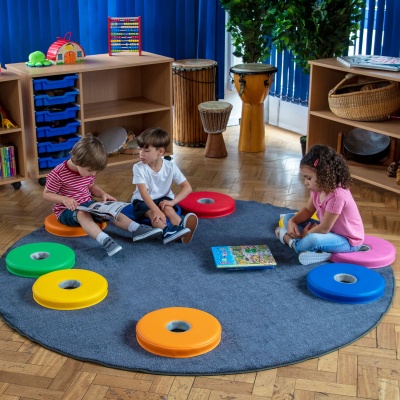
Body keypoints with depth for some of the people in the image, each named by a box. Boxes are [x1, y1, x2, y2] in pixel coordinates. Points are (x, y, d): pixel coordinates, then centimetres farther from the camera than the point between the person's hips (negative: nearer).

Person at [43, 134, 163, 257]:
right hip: (67, 210, -6)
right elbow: (46, 194, -13)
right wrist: (64, 199, -30)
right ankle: (104, 240, -61)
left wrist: (102, 194, -5)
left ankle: (137, 229, -30)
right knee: (82, 214, -38)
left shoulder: (88, 170, -1)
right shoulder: (58, 173, -21)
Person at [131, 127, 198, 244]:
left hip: (163, 198, 2)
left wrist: (173, 201, -29)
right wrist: (156, 210, -42)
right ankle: (167, 231, -62)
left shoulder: (170, 167, -13)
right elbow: (143, 192, -27)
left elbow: (187, 187, -14)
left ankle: (182, 227, -55)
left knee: (169, 209, -31)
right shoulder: (139, 168, -17)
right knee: (152, 213, -33)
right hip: (143, 200, -2)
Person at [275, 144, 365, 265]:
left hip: (347, 241, -9)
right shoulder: (318, 188, -6)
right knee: (288, 218, 6)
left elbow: (324, 228, -27)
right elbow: (308, 210, 6)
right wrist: (292, 221, -12)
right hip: (329, 229, 9)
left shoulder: (337, 196, -33)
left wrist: (306, 234, -13)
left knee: (313, 240, -39)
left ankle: (292, 242, -11)